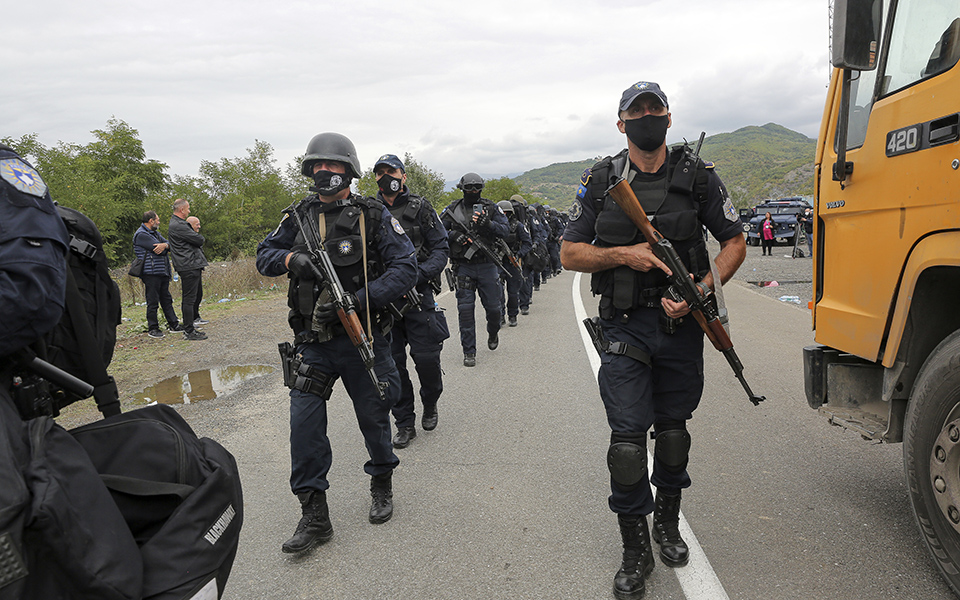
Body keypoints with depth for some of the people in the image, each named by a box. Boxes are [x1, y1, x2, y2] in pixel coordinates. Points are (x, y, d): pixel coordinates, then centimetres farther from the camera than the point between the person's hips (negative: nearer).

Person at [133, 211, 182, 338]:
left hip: (163, 272, 9)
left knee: (166, 299, 13)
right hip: (151, 272, -9)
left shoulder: (155, 233, 20)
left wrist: (165, 245, -16)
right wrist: (165, 247, 3)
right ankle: (152, 328, 5)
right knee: (153, 302, -3)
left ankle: (173, 324, 19)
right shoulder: (141, 235, -10)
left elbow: (169, 244, 7)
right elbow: (158, 250, -18)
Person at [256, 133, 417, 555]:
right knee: (304, 423, -3)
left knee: (373, 417, 12)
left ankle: (382, 485, 40)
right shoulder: (298, 216, 6)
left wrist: (359, 299, -23)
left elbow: (405, 268, -11)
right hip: (313, 342, 3)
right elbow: (264, 255, 15)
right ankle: (314, 516, 11)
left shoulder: (372, 216, -5)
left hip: (363, 338, -2)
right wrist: (290, 258, -10)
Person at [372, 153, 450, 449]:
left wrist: (420, 273, -16)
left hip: (417, 295, -2)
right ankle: (405, 423, 19)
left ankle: (430, 404, 28)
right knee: (392, 362, 5)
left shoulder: (420, 208, 2)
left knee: (426, 358, -2)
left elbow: (441, 249, 0)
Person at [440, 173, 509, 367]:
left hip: (487, 266, 1)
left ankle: (493, 333, 41)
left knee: (493, 307, 7)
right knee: (465, 309, -3)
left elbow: (504, 230, -2)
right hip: (464, 267, 0)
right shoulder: (452, 209, 4)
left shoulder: (490, 208, 4)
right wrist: (453, 235, -14)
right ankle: (469, 351, 7)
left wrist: (488, 224, -20)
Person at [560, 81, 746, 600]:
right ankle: (635, 552, 13)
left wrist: (700, 290, -11)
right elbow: (570, 253, 3)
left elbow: (735, 243, 5)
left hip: (681, 325, 1)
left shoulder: (698, 176, 2)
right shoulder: (600, 181, 2)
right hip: (625, 328, -1)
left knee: (673, 431, 15)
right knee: (627, 438, -5)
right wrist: (622, 254, -14)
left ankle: (667, 523, 39)